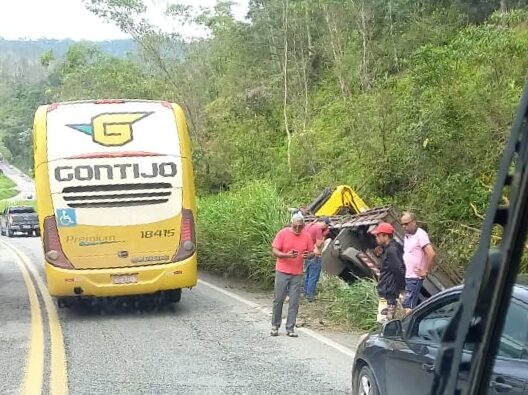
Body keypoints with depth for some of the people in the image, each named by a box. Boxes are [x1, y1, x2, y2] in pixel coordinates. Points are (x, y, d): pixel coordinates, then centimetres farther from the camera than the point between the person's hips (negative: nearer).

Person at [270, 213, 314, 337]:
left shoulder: (307, 236, 3)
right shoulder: (283, 233, -6)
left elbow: (311, 253, 10)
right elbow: (275, 251, -8)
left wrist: (308, 255, -15)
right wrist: (287, 255, -25)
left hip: (297, 274, 2)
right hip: (282, 272, -2)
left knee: (294, 302, 2)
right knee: (278, 299, 4)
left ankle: (290, 328, 9)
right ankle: (275, 326, 17)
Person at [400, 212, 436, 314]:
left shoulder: (420, 234, -11)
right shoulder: (406, 236, 15)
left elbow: (431, 254, -19)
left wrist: (426, 272, -13)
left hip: (415, 277, -9)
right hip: (406, 277, 9)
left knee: (408, 307, -13)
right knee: (406, 306, 10)